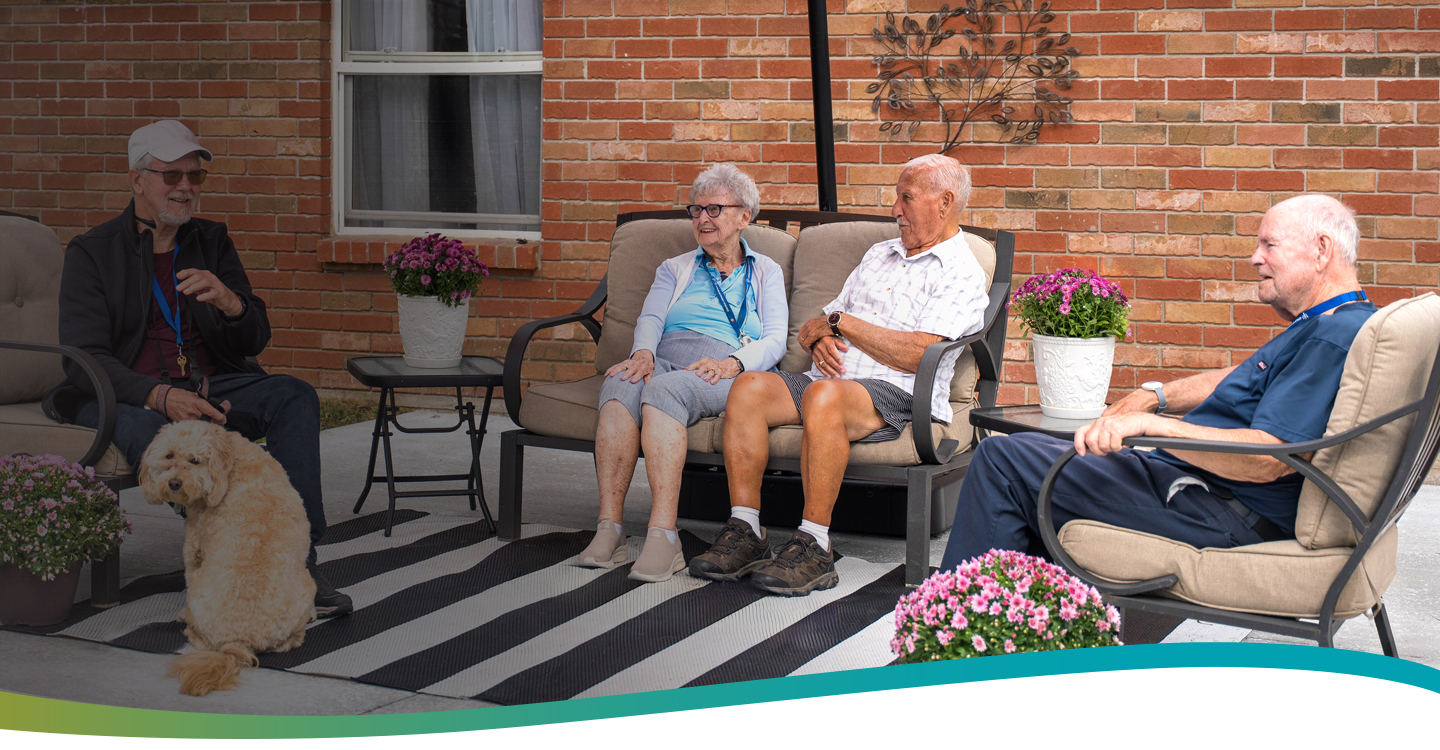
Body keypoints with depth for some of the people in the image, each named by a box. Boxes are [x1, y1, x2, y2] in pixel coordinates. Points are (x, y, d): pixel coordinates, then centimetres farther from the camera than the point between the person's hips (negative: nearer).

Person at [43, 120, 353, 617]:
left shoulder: (213, 242, 13)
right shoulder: (92, 252, 0)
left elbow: (254, 342, 9)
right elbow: (84, 360, -11)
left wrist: (229, 302, -16)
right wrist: (160, 396, -29)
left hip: (209, 387, 4)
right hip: (126, 395, -4)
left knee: (294, 396, -23)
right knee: (152, 434, -38)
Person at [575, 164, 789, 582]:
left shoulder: (766, 273, 23)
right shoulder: (675, 269, 32)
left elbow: (774, 342, 8)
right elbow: (650, 319, 13)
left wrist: (731, 363, -14)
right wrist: (643, 353, -12)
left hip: (725, 370, -3)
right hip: (663, 357, 3)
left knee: (664, 389, -39)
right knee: (620, 386, -35)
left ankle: (662, 536, -49)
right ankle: (609, 529, -43)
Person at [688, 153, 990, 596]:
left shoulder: (961, 274, 0)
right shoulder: (879, 255, 26)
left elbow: (915, 353, -14)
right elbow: (823, 321, 26)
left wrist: (841, 321, -5)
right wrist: (820, 338, 0)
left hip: (897, 393, -7)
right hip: (832, 376, 7)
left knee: (823, 395, -37)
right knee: (749, 387, -20)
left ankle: (813, 548, -33)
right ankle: (745, 534, -22)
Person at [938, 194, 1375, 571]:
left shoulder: (1332, 337, -19)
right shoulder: (1321, 327, 16)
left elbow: (1268, 459, -28)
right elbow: (1243, 381, 26)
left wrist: (1151, 424, -31)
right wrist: (1152, 397, 10)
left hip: (1224, 518, -11)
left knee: (1002, 459, -11)